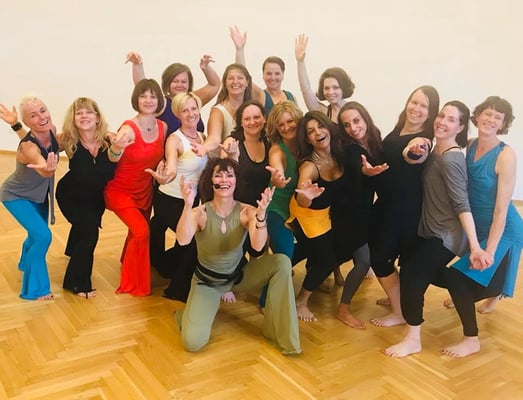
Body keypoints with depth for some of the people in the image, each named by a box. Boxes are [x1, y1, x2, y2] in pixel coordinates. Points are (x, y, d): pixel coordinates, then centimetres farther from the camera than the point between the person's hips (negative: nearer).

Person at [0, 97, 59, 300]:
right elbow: (43, 170, -61)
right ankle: (35, 288, 0)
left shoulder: (52, 131, -21)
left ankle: (26, 263, 57)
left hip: (39, 194, 7)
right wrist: (48, 169, -83)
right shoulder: (28, 147, -40)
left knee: (37, 232, 24)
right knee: (42, 236, -20)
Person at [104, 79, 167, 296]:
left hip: (145, 191, 6)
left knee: (137, 232, 21)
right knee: (141, 231, -20)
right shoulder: (128, 128, -24)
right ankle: (132, 283, 3)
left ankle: (127, 263, 55)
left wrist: (162, 171, -15)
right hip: (120, 190, -6)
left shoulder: (163, 127, -6)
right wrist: (118, 148, -54)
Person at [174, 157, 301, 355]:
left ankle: (279, 331, -11)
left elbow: (258, 246, -34)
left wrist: (261, 213, -50)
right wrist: (188, 205, -53)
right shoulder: (200, 213, -20)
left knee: (281, 262, -24)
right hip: (207, 281, -2)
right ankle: (191, 314, 17)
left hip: (240, 274, 2)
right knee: (193, 342, -21)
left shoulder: (246, 211, -16)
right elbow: (183, 240, -39)